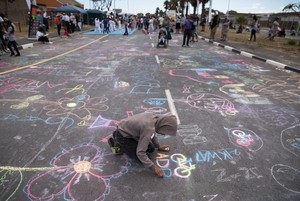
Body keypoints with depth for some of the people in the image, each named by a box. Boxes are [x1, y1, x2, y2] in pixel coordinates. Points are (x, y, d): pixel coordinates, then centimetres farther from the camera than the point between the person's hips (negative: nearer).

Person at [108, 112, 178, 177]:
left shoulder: (156, 117, -12)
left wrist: (159, 147, 18)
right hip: (123, 136, -8)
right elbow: (140, 152, -33)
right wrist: (154, 167, -25)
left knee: (151, 149, 10)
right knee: (141, 158, -7)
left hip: (131, 131, 8)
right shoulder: (148, 129, -37)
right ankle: (117, 143, 5)